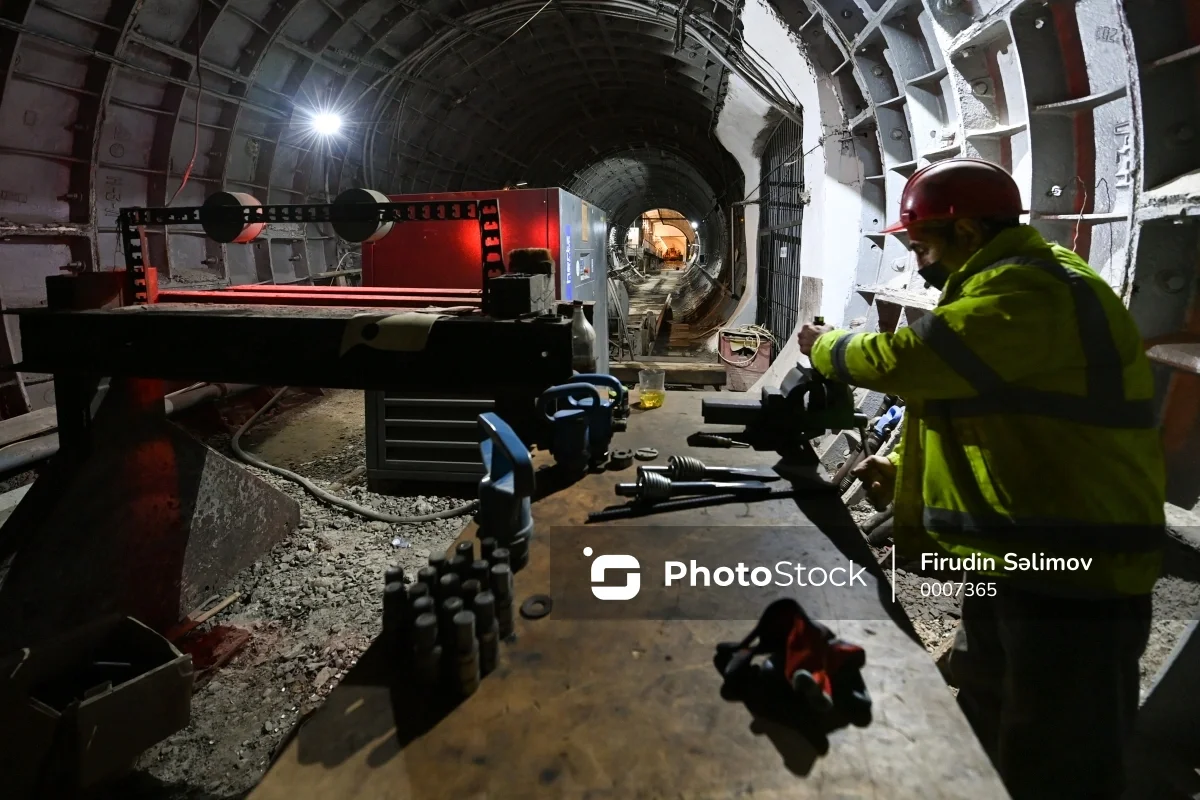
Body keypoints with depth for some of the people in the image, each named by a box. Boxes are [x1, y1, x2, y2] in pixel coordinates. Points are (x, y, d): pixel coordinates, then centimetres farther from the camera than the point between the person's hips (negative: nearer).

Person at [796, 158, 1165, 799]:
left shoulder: (1029, 290, -19)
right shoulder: (1011, 286, 17)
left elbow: (904, 360, -25)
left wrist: (825, 347, -3)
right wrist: (903, 470, 6)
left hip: (1076, 571, -11)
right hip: (1017, 559, 11)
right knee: (981, 736, 23)